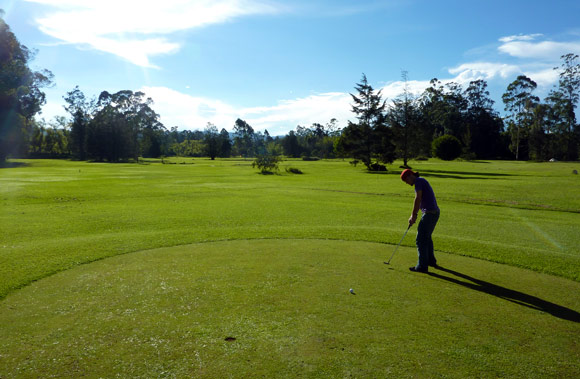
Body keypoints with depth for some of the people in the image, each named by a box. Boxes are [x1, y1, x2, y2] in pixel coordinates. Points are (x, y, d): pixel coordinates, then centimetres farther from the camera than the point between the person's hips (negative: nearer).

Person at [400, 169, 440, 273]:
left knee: (421, 240, -4)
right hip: (434, 212, 10)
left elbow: (417, 199, -20)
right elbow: (418, 202, 21)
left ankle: (422, 266, 0)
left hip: (429, 213, -10)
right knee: (427, 237, 25)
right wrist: (413, 216, 14)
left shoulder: (418, 181, -12)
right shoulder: (422, 182, 20)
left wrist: (413, 216, -13)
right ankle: (431, 260, 38)